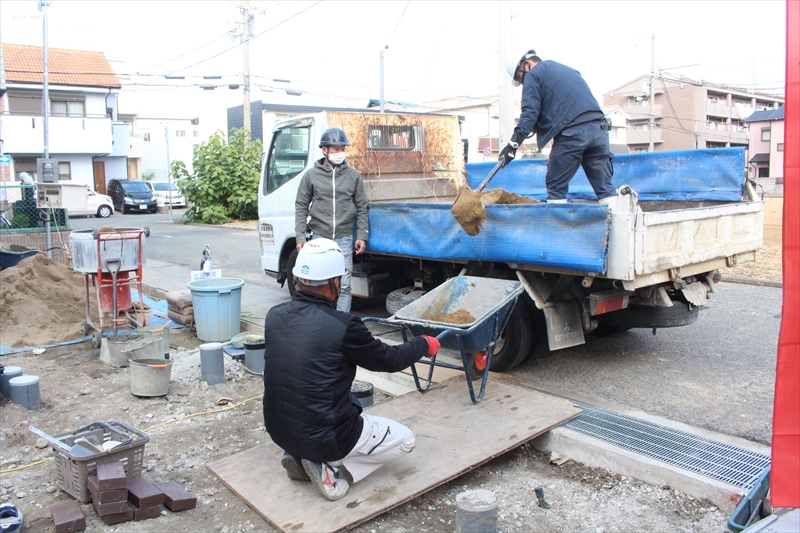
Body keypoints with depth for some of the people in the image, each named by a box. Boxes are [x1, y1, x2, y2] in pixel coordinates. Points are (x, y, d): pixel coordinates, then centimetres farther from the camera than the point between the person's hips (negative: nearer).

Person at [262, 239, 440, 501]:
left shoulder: (274, 316, -4)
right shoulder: (343, 326, -21)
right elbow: (390, 360, -6)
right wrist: (423, 344, 14)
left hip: (277, 431, 7)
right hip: (323, 438, -6)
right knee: (404, 440, 14)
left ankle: (299, 456, 14)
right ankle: (331, 469, -1)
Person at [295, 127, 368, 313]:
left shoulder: (353, 175, 6)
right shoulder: (311, 175, 4)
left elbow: (361, 208, 9)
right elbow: (301, 207, 5)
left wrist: (362, 236, 2)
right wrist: (300, 237, -2)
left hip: (345, 239, 0)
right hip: (319, 237, 0)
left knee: (344, 285, 1)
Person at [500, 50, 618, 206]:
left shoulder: (533, 75, 9)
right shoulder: (567, 69, 32)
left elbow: (529, 113, -4)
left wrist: (513, 143, -7)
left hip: (572, 131, -7)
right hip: (599, 127, 7)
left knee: (556, 187, 2)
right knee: (604, 185, 6)